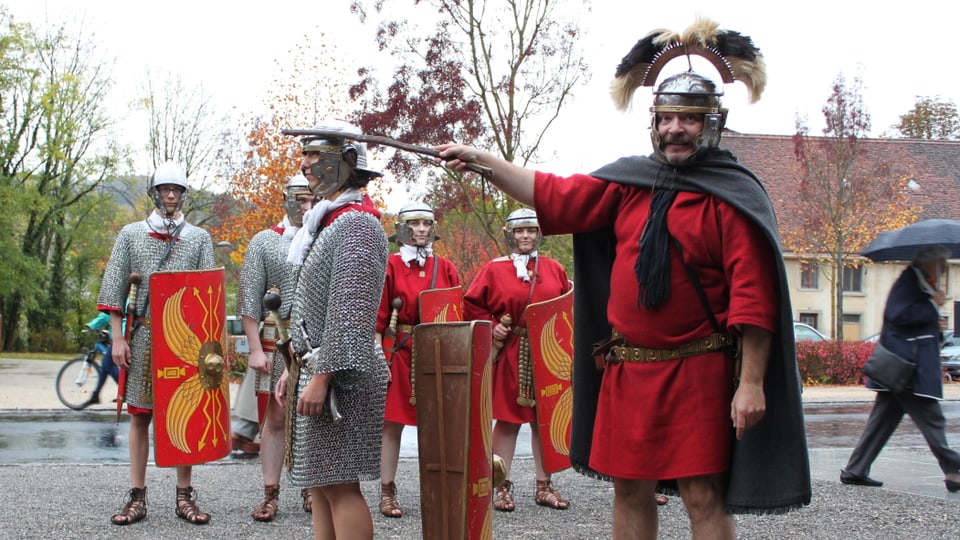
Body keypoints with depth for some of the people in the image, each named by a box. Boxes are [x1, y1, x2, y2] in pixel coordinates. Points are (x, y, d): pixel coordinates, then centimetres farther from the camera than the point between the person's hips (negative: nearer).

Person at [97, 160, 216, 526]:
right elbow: (114, 289, 5)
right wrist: (118, 338, -3)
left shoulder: (200, 238, 9)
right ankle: (137, 497, 7)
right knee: (140, 415, 2)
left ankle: (185, 495, 9)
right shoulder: (131, 234, 9)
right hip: (144, 335, 0)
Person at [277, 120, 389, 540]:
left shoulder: (355, 223, -12)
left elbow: (350, 312, -21)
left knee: (339, 485, -7)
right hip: (315, 368, 10)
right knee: (320, 484, 12)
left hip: (338, 376, -10)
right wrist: (294, 368, 20)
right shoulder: (327, 221, 20)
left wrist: (322, 376, -23)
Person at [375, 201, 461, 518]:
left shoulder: (445, 268, 9)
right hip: (399, 354, -3)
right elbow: (377, 317, -4)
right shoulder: (390, 266, -1)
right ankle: (387, 493, 9)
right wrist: (379, 358, -12)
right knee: (392, 424, 1)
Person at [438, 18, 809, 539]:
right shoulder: (630, 183, 9)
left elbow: (754, 297, -12)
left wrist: (751, 382, -17)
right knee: (630, 490, 13)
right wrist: (483, 159, 6)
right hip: (626, 370, 6)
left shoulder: (734, 196, -7)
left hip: (697, 372, -5)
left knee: (704, 496, -2)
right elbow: (554, 196, 12)